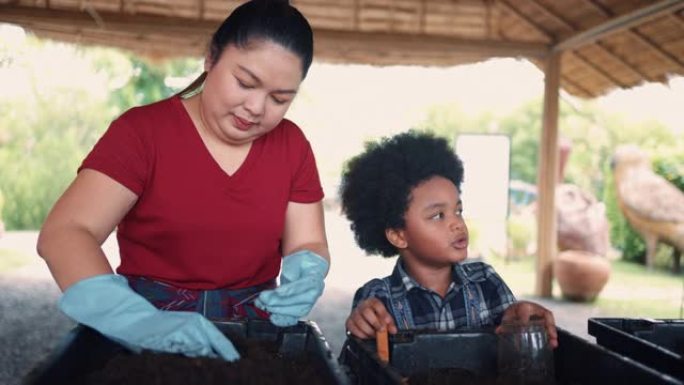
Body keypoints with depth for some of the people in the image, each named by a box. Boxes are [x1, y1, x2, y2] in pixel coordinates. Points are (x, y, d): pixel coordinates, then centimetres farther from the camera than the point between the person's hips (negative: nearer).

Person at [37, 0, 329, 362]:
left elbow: (308, 244, 4)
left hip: (250, 330, 3)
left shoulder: (292, 145, 2)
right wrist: (138, 320, -33)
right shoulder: (142, 131, -9)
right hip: (151, 316, -2)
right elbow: (65, 233, -18)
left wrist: (304, 278, -20)